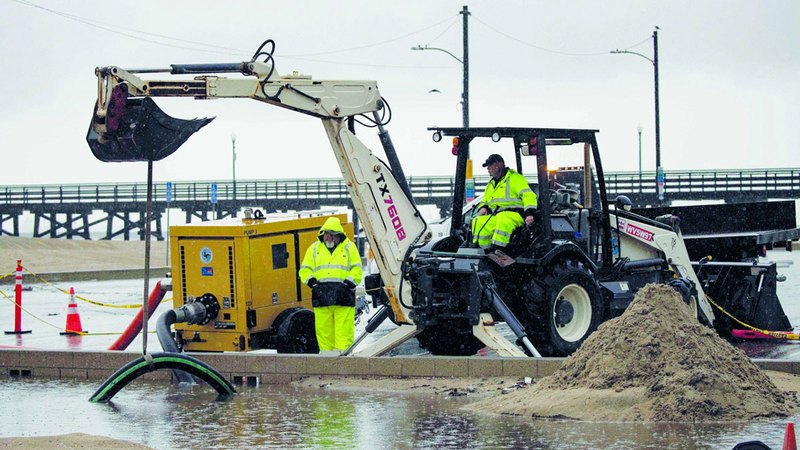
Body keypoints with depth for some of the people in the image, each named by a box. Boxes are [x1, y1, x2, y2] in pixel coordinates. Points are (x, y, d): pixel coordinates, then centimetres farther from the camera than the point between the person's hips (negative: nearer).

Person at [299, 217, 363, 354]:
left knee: (344, 327, -9)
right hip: (321, 295, 2)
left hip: (343, 295, -2)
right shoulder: (314, 249, 18)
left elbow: (357, 270, 8)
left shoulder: (349, 248, 12)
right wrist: (311, 280, -2)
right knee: (323, 328, 0)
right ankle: (326, 352, 6)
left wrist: (349, 282, -8)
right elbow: (305, 270, 17)